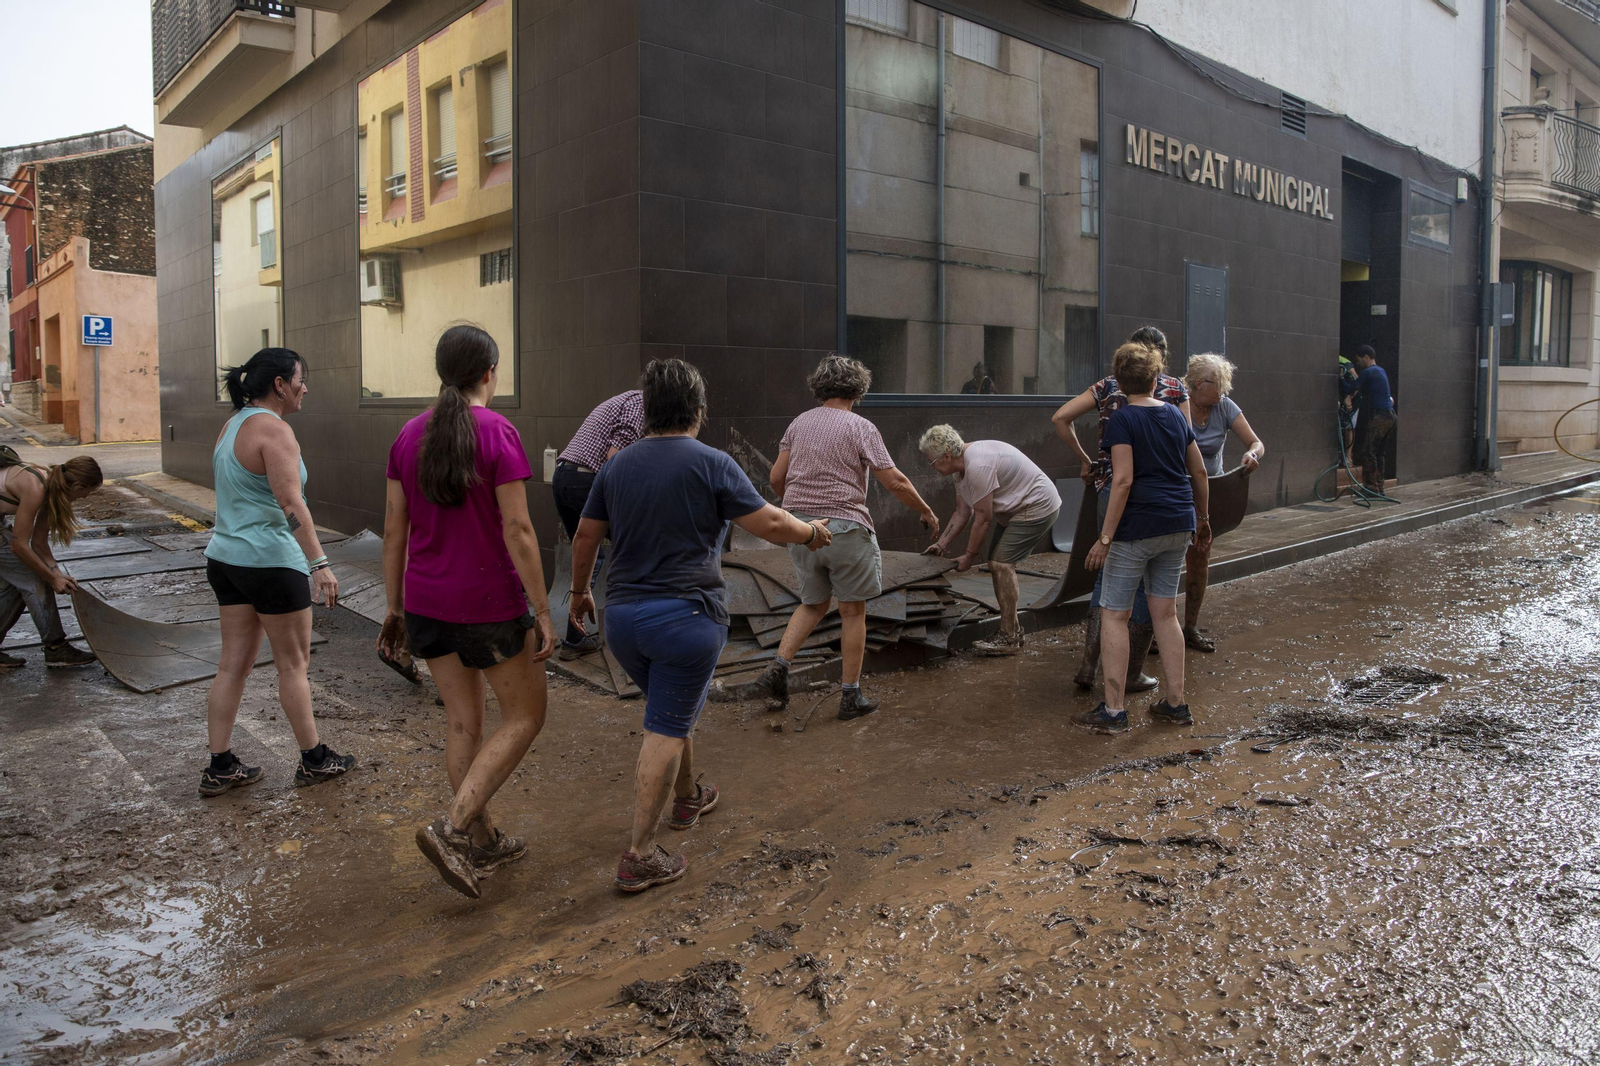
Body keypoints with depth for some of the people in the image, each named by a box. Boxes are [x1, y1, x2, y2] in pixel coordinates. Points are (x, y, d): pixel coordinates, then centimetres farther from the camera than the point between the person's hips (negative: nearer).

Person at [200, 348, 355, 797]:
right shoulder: (273, 429, -16)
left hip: (226, 557, 9)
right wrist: (319, 563, -29)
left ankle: (220, 767, 16)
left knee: (234, 664, 12)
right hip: (271, 560, -9)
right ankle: (313, 760, 18)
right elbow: (290, 503, -26)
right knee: (293, 663, 5)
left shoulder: (231, 426, 13)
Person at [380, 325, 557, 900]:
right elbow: (517, 531, -18)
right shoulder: (498, 433, -16)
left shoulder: (409, 436, 2)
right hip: (490, 604, -6)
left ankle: (484, 840, 27)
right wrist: (542, 612, -12)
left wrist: (395, 609, 13)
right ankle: (452, 828, -2)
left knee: (464, 721, 17)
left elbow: (394, 530, 5)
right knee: (525, 717, 10)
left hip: (426, 601, 6)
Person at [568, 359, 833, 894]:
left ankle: (687, 797, 46)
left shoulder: (617, 464, 6)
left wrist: (579, 591, 27)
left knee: (675, 710, 26)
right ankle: (639, 856, 1)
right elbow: (769, 523, -9)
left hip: (622, 615, 6)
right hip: (685, 615, -6)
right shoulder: (711, 464, -10)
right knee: (665, 730, 0)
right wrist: (811, 533, 11)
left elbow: (586, 535, 12)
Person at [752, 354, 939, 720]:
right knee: (853, 611, 7)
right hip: (843, 528, -5)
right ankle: (851, 696, 12)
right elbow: (895, 482, -8)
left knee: (813, 603, 21)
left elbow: (777, 477, 11)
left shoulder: (799, 423, 8)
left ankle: (778, 667, 5)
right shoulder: (861, 427, -7)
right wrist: (926, 511, 6)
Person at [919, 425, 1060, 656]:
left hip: (1037, 507, -11)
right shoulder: (961, 466, 5)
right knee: (996, 564, 11)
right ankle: (1013, 629, 21)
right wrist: (941, 544, 9)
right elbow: (962, 513, 12)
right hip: (1014, 510, 11)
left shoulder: (977, 465, -28)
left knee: (1001, 563, -15)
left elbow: (983, 518, -23)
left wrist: (970, 556, -13)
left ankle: (1009, 639, -10)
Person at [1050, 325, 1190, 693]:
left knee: (1108, 573, 16)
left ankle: (1089, 665, 10)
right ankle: (1133, 673, 16)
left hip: (1111, 489, 3)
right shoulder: (1175, 389, 2)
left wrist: (1086, 461, 9)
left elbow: (1060, 418, 3)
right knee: (1147, 582, 9)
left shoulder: (1108, 385, 9)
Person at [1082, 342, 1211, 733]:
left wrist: (1105, 538, -16)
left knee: (1114, 614, 1)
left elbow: (1123, 481, -17)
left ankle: (1113, 709, 2)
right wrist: (1202, 518, 27)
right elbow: (1199, 473, 14)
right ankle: (1175, 702, 18)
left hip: (1137, 526, -6)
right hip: (1178, 525, 7)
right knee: (1165, 612, 14)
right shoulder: (1175, 415, 10)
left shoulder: (1122, 420, -9)